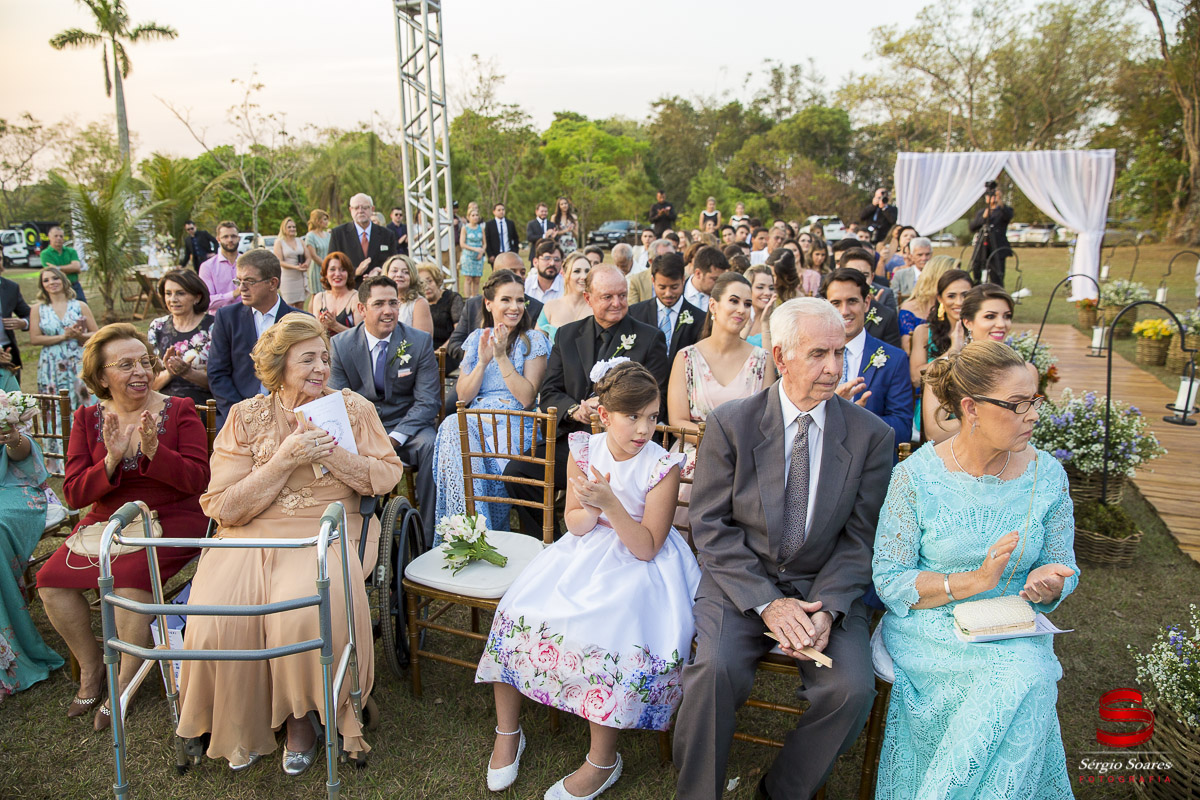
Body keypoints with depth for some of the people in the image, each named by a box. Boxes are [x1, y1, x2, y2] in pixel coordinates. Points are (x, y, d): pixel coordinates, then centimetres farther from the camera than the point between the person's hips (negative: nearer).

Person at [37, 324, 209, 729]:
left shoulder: (179, 411, -4)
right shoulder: (88, 419, 5)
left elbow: (197, 479, -13)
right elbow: (74, 494, -2)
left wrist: (153, 451, -28)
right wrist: (111, 462, -21)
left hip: (170, 519, -4)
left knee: (131, 577, -28)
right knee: (51, 580, -13)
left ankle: (124, 685, -5)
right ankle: (91, 667, 13)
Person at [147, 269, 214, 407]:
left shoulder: (212, 327, 1)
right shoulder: (157, 327, 12)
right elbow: (150, 384, 10)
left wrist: (188, 373, -17)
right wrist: (168, 373, -10)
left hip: (204, 408, -2)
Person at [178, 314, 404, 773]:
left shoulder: (352, 408, 7)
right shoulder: (247, 416, 5)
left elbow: (387, 477, 2)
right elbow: (224, 507, -2)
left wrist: (331, 452, -10)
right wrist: (285, 460, -13)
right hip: (251, 536, 1)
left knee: (303, 614, -30)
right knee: (217, 622, -23)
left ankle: (301, 718, -1)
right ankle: (238, 729, 7)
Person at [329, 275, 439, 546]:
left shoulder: (420, 341, -2)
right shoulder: (341, 344, 2)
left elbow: (426, 401, -6)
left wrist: (394, 439, -22)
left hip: (406, 426, -1)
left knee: (431, 447, -32)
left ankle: (429, 540, -21)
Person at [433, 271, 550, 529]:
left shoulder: (534, 340, 4)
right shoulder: (477, 339, 15)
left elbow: (527, 398, -8)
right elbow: (463, 396, 8)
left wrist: (502, 356, -11)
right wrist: (483, 361, -5)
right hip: (475, 421, 3)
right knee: (453, 425, -30)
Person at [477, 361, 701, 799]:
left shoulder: (663, 466, -15)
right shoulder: (584, 449, -4)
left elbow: (646, 548, -17)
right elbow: (574, 525, 1)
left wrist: (611, 504, -31)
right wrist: (593, 510, -22)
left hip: (638, 565, -4)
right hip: (585, 551, 5)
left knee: (604, 631, -29)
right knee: (518, 609, -14)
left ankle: (602, 761, -4)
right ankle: (507, 733, 8)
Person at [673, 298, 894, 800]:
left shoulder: (871, 435, 0)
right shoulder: (729, 424, -4)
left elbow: (860, 538, 1)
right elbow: (710, 527, -6)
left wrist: (825, 609, -16)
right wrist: (767, 603, -17)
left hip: (826, 586, 2)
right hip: (741, 581, -1)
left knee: (853, 687, -22)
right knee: (716, 669, -27)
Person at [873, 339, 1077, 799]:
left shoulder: (1047, 476, 1)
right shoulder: (916, 476, -11)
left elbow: (1063, 568, 9)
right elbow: (889, 581, -11)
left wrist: (1048, 584, -16)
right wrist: (976, 581, -23)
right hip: (929, 628, -3)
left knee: (1030, 678, -29)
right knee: (1019, 680, -29)